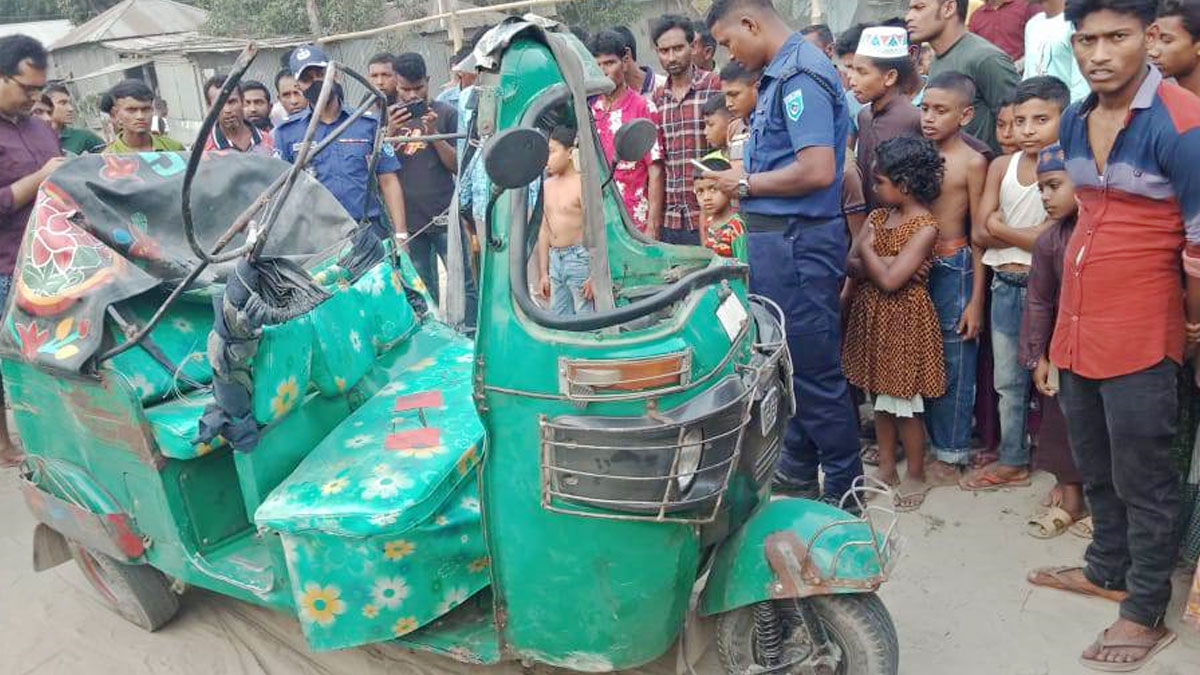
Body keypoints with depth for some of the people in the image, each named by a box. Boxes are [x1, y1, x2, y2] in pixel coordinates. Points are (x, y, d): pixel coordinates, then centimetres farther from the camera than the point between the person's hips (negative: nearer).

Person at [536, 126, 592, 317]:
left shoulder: (582, 183, -10)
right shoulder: (549, 184, 13)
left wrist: (595, 274, -18)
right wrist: (544, 273, 16)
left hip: (579, 258, -8)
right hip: (555, 259, 8)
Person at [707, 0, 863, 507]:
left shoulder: (801, 75, -16)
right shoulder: (779, 75, 13)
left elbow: (817, 170, -24)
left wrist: (746, 185, -12)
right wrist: (742, 184, 4)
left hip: (798, 241, -10)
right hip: (775, 237, 10)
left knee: (814, 368, 0)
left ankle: (844, 489, 15)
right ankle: (797, 472, 35)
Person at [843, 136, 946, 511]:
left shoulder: (925, 227, -15)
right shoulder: (877, 217, 7)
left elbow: (890, 280, -21)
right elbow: (852, 264, -1)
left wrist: (868, 251, -8)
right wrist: (883, 264, -17)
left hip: (904, 317, -7)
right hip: (872, 313, 7)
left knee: (904, 402, 0)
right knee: (881, 396, 14)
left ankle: (916, 476, 17)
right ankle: (887, 468, 27)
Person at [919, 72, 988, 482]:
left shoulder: (972, 163, -9)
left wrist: (976, 300, -9)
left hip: (953, 266, -5)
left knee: (954, 362, 5)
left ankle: (950, 453, 18)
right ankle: (920, 439, 29)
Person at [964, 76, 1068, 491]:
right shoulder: (1001, 167, 6)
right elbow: (979, 234, 2)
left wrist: (1000, 227, -6)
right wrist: (1026, 235, -10)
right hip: (1005, 286, 6)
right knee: (1008, 382, 14)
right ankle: (1013, 462, 28)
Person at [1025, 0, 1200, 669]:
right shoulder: (1075, 122, 7)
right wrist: (1077, 293, 16)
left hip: (1139, 329, -7)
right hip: (1077, 317, 7)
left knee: (1142, 476, 4)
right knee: (1095, 464, 20)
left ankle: (1146, 612, 20)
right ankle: (1107, 568, 39)